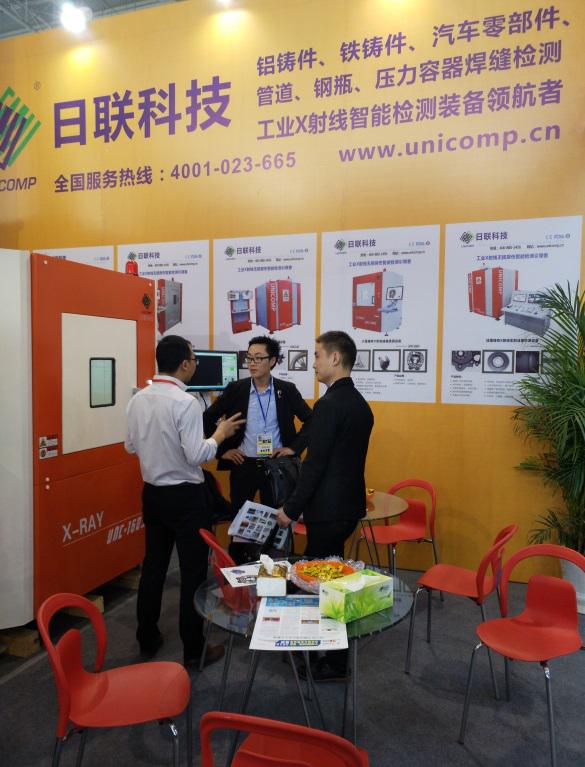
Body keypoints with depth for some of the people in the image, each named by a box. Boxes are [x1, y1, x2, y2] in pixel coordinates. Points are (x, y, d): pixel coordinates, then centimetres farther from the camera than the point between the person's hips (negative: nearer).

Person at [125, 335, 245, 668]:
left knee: (153, 565, 19)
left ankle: (147, 638, 33)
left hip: (153, 493, 7)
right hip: (185, 496, -7)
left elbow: (131, 445, 11)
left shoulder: (139, 399, 1)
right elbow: (197, 455, -22)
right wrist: (221, 433, -7)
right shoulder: (186, 402, -21)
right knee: (194, 571, 5)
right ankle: (194, 650, 16)